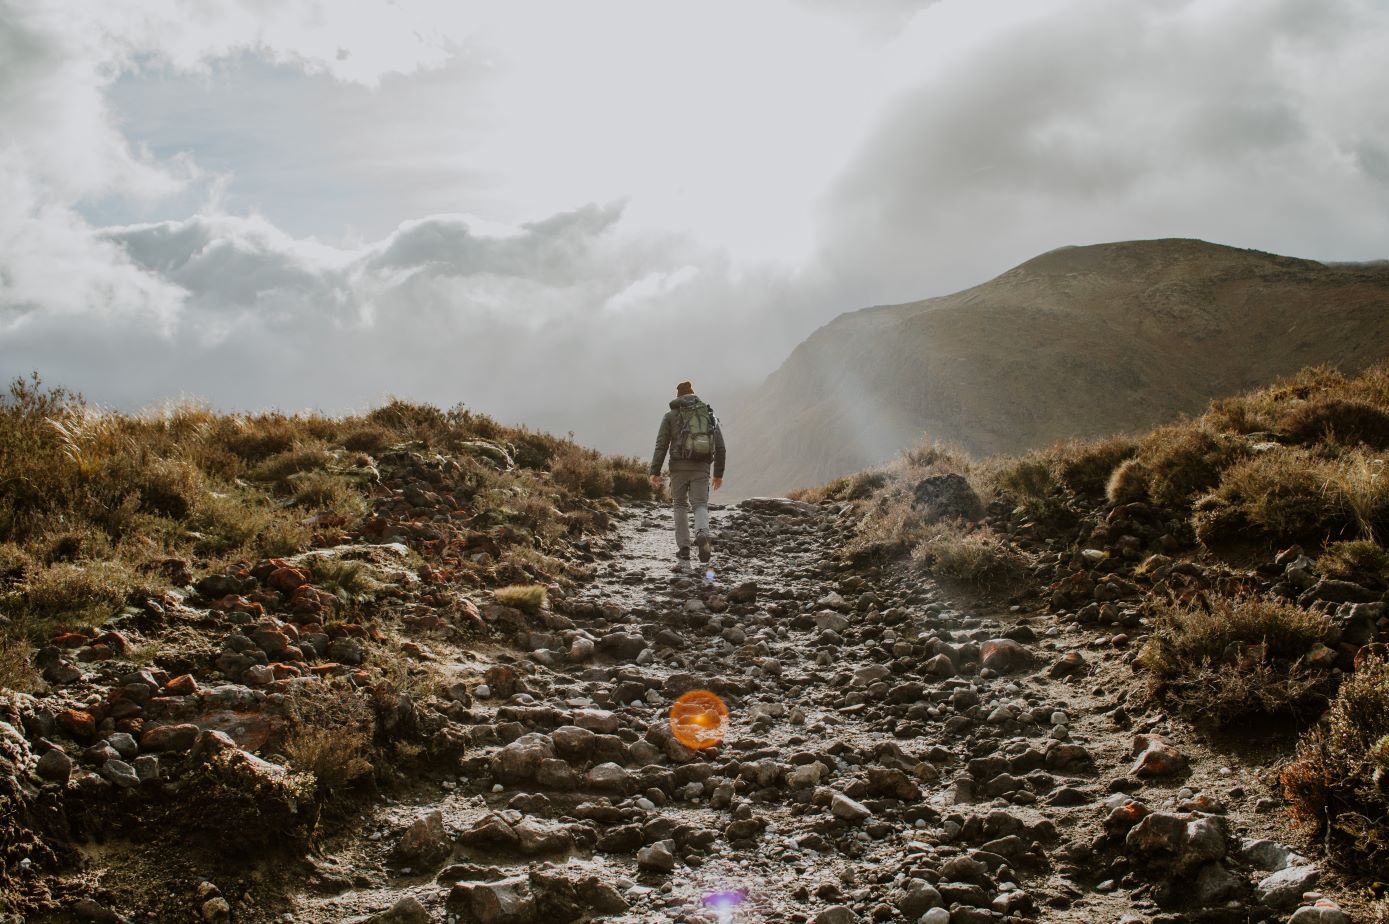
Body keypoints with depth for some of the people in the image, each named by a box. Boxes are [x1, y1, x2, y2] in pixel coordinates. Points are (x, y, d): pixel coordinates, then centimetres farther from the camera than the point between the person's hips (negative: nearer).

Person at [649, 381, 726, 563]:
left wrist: (655, 472, -3)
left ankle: (684, 548, 10)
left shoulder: (671, 416, 7)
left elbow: (661, 445, -2)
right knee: (700, 505, 4)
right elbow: (720, 447, 11)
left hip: (679, 466, -1)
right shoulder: (709, 415, 13)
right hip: (702, 468, 1)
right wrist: (719, 473, 18)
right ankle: (703, 534, -27)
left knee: (681, 505, 14)